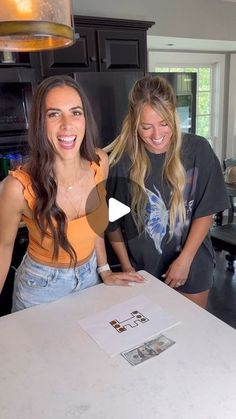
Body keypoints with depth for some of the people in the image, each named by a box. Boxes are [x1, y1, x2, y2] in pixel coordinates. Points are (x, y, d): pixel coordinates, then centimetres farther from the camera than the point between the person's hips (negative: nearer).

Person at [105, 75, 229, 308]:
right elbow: (111, 221, -5)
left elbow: (205, 212, -8)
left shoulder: (198, 150, -13)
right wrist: (126, 266, -1)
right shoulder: (119, 160, -15)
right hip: (142, 269, 0)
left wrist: (184, 260, -12)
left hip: (192, 265, 1)